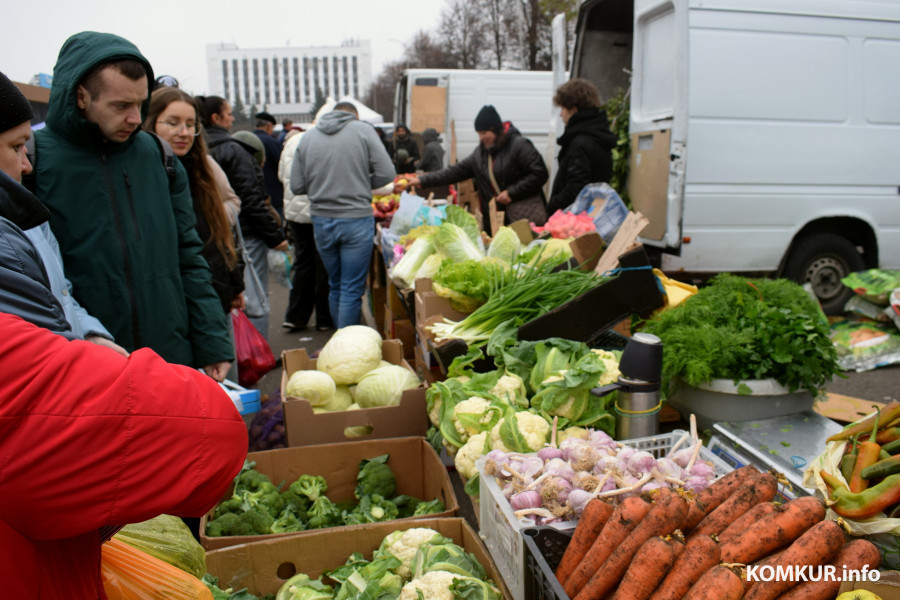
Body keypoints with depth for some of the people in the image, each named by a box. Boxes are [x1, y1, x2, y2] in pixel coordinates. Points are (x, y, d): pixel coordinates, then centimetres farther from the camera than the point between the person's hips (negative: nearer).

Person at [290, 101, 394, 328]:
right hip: (356, 219, -4)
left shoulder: (308, 136, 6)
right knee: (352, 290, 2)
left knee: (335, 286, 18)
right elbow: (386, 174, -7)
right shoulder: (363, 130, -2)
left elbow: (296, 186, 4)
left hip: (321, 220, 4)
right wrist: (362, 184, 9)